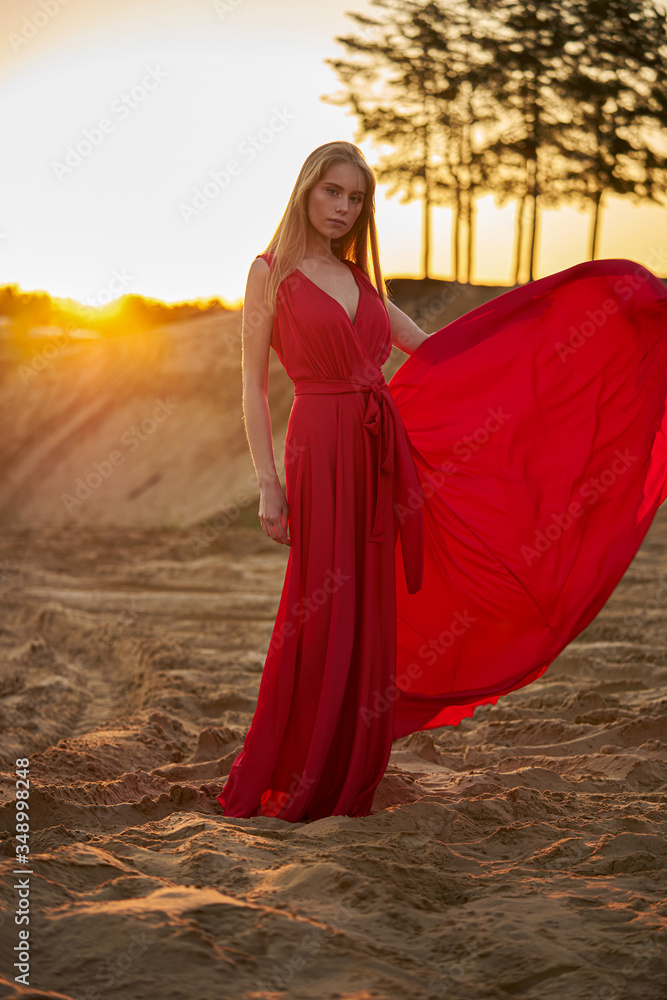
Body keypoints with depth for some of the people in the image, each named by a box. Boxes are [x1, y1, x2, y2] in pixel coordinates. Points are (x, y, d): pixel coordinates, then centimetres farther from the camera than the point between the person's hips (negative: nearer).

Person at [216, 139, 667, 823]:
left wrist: (528, 321, 22)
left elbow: (428, 346, 23)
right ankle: (294, 784, 7)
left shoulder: (359, 278, 16)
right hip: (323, 451, -6)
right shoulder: (272, 272, -1)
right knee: (322, 618, -5)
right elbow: (253, 385, -3)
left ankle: (349, 777, 19)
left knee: (371, 616, 8)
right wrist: (268, 483, -10)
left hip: (385, 456, 6)